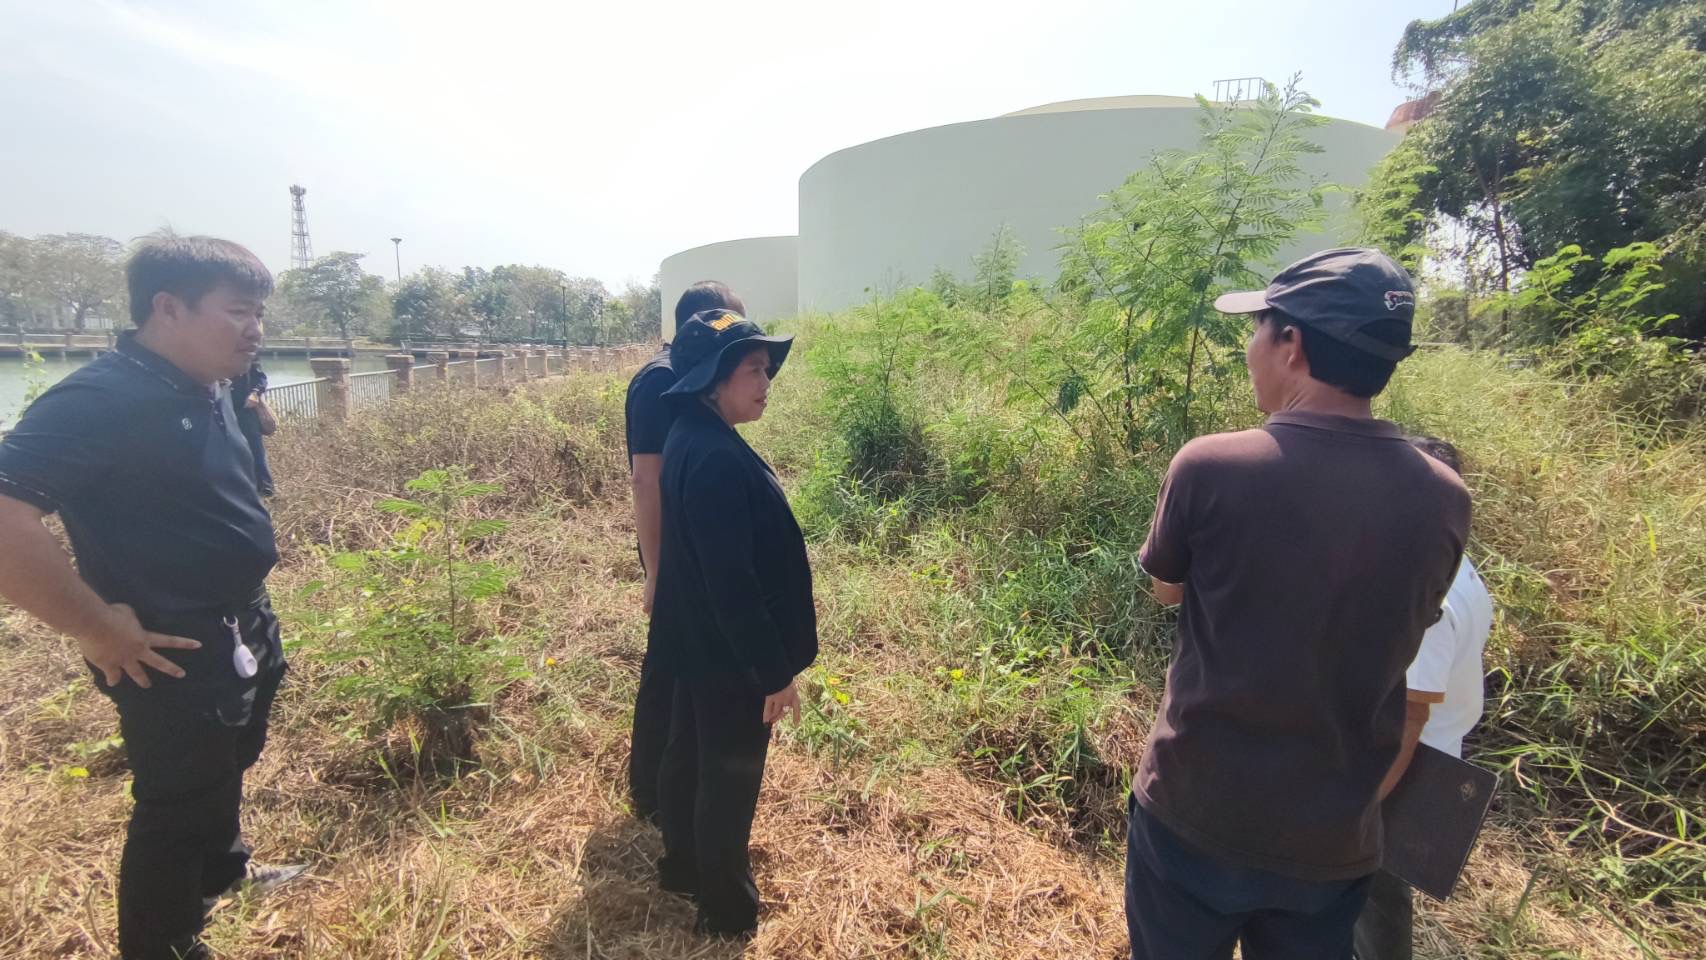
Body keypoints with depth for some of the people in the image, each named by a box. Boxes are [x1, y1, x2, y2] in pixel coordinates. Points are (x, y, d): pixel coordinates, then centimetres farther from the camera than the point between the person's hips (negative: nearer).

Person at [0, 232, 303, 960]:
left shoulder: (207, 390, 2)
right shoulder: (101, 399, -25)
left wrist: (250, 616, 14)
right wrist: (96, 626, -25)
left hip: (244, 627, 9)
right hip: (178, 651, -8)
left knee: (228, 765, 28)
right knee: (178, 804, 11)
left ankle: (223, 870, 52)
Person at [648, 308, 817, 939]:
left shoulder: (691, 438, 4)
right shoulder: (718, 458, -29)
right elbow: (734, 580, -28)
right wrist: (773, 670, -20)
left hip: (698, 643, 10)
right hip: (729, 654, -10)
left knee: (689, 755, 24)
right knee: (730, 778, 10)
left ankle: (682, 867, 46)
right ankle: (728, 911, 31)